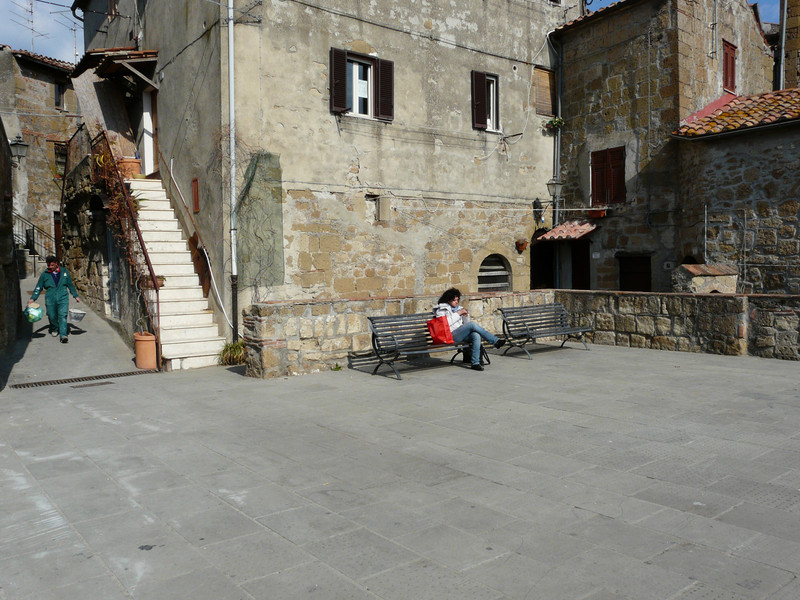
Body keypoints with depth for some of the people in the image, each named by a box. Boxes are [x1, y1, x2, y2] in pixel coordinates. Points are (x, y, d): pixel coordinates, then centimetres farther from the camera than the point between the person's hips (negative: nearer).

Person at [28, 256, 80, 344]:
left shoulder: (64, 272, 9)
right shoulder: (44, 275, 7)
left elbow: (70, 284, 18)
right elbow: (38, 288, 8)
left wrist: (75, 296, 19)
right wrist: (33, 298, -2)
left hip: (63, 298, -1)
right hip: (50, 299, 1)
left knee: (63, 315, -14)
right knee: (52, 316, 6)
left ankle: (64, 335, -20)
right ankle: (54, 330, 34)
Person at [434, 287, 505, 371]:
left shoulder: (458, 308, 27)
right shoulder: (441, 309, 9)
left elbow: (465, 323, 28)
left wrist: (465, 316, 7)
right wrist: (458, 313, -7)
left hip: (463, 334, 6)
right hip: (452, 335, -6)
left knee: (476, 335, -31)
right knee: (472, 324, -29)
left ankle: (475, 363, -39)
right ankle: (495, 341, -28)